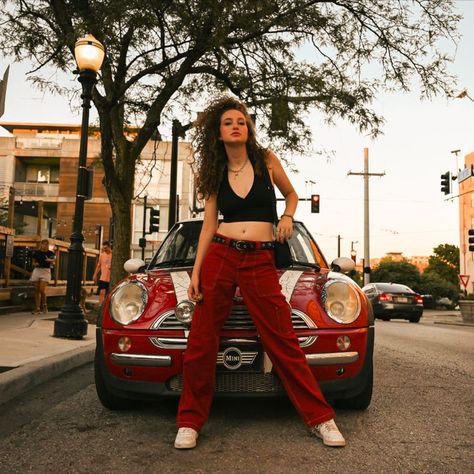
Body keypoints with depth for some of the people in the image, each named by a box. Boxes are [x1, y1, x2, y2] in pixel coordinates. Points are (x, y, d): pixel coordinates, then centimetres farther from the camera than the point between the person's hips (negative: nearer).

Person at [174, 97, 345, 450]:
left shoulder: (267, 160, 7)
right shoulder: (216, 174, 11)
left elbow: (291, 194, 21)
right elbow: (209, 226, 9)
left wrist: (288, 216, -1)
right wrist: (196, 272, 3)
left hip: (261, 261, -2)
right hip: (220, 257, 2)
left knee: (283, 341, -3)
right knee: (201, 341, 1)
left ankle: (321, 418, 12)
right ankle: (190, 422, 17)